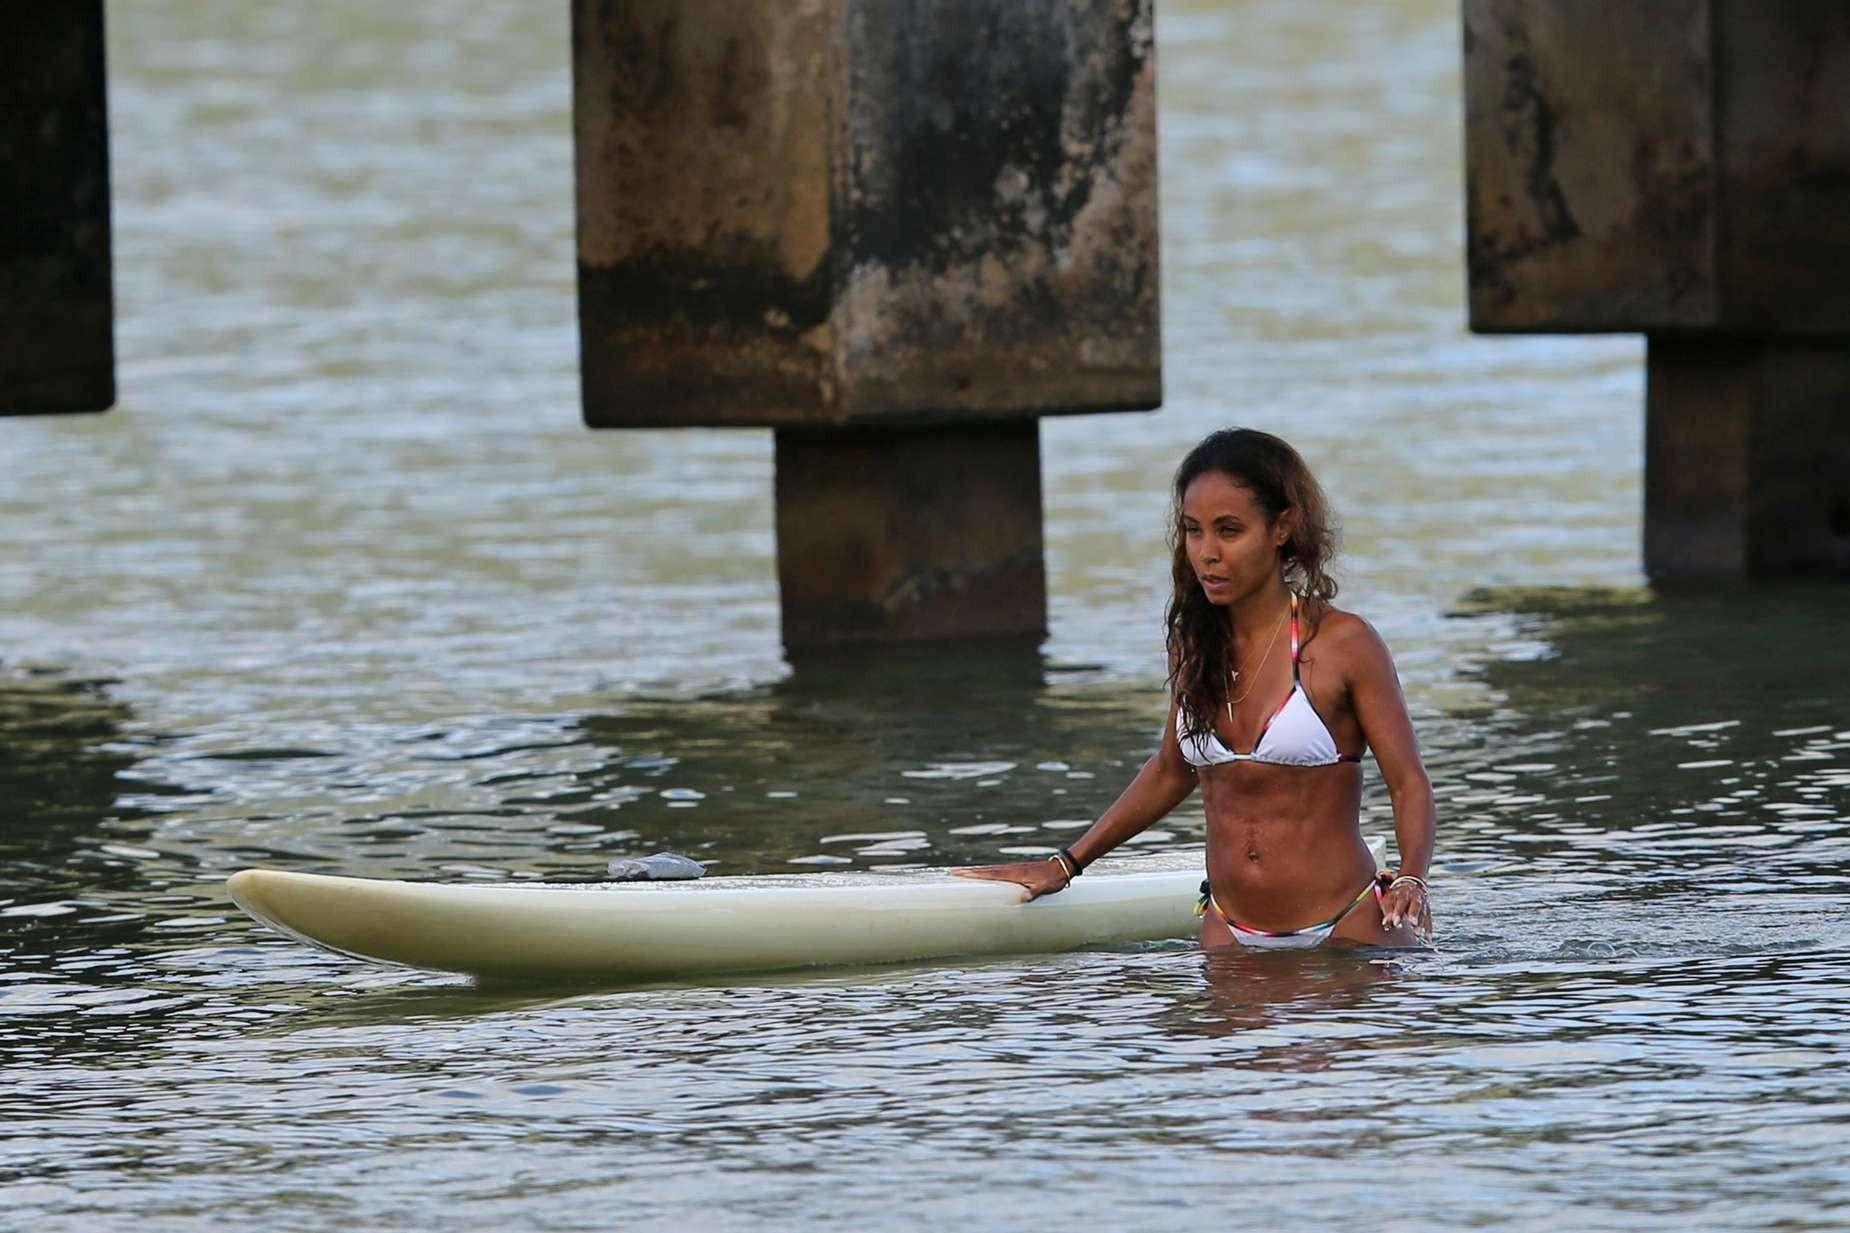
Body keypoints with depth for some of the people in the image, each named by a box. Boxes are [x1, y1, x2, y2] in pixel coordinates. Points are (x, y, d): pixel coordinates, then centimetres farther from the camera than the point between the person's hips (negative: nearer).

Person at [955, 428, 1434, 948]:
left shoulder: (1342, 643, -8)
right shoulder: (1194, 643, 7)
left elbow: (1408, 783, -6)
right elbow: (1172, 770, 21)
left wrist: (1410, 881, -25)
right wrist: (1064, 865, 21)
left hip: (1345, 928, -4)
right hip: (1232, 933, 4)